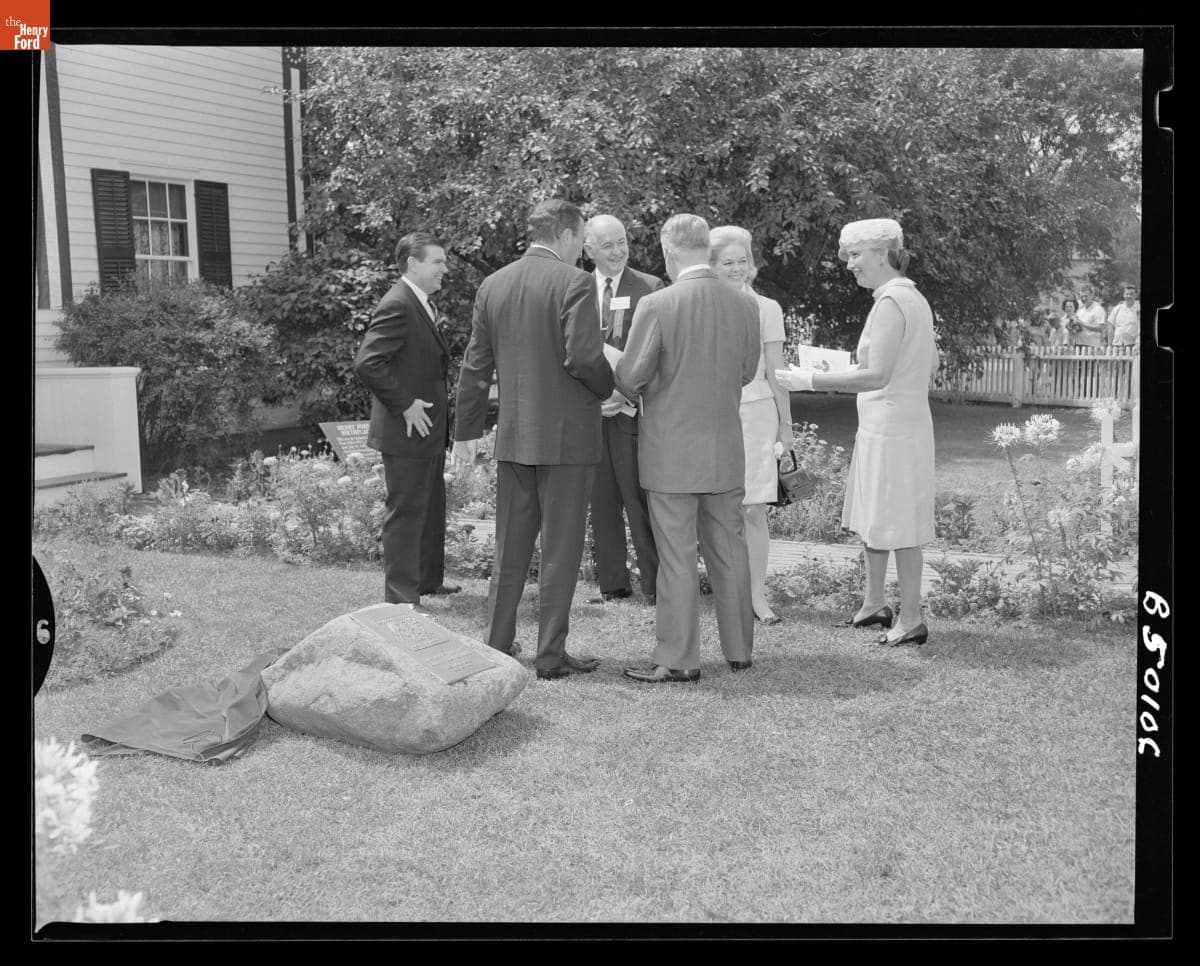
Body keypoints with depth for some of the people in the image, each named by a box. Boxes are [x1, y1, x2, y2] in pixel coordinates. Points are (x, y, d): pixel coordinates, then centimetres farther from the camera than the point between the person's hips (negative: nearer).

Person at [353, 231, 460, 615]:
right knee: (405, 512, -3)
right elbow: (366, 363, -27)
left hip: (430, 430, 10)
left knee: (432, 508, 19)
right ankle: (401, 596, 4)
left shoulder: (423, 305, 14)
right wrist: (405, 405, -22)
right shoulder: (397, 306, -19)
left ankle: (429, 579, 33)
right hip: (406, 432, -10)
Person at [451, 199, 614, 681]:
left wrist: (466, 431, 17)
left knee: (510, 547, 14)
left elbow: (475, 366, 11)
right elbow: (583, 357, -20)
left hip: (513, 437, 6)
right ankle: (551, 653, 7)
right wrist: (609, 388, 0)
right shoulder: (574, 282, -10)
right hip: (566, 436, -6)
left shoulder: (492, 285, 8)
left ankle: (497, 646, 20)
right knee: (560, 548, 3)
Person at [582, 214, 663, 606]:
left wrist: (627, 396, -15)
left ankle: (654, 584, 4)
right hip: (588, 411, 4)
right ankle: (612, 583, 18)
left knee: (639, 499, -5)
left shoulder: (650, 288, 0)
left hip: (633, 409, -4)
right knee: (601, 502, 9)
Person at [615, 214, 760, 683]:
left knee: (677, 557, 2)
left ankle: (677, 660, 9)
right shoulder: (746, 305, 0)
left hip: (672, 453, -5)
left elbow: (630, 377, -12)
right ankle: (739, 649, 25)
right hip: (727, 450, 5)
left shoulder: (656, 305, -15)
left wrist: (638, 394, 10)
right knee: (729, 551, 14)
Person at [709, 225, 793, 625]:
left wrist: (785, 423, 7)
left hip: (754, 413, -1)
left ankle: (757, 593, 6)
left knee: (753, 511, -2)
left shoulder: (766, 308, 4)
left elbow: (775, 372, 7)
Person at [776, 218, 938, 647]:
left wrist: (812, 380, -23)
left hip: (892, 430, -10)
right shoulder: (914, 298, 12)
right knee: (872, 518, 18)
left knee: (898, 525, -1)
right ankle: (874, 604, 29)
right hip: (883, 426, 10)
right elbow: (931, 364, 18)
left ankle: (911, 620, 8)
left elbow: (877, 375, -25)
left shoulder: (891, 302, -18)